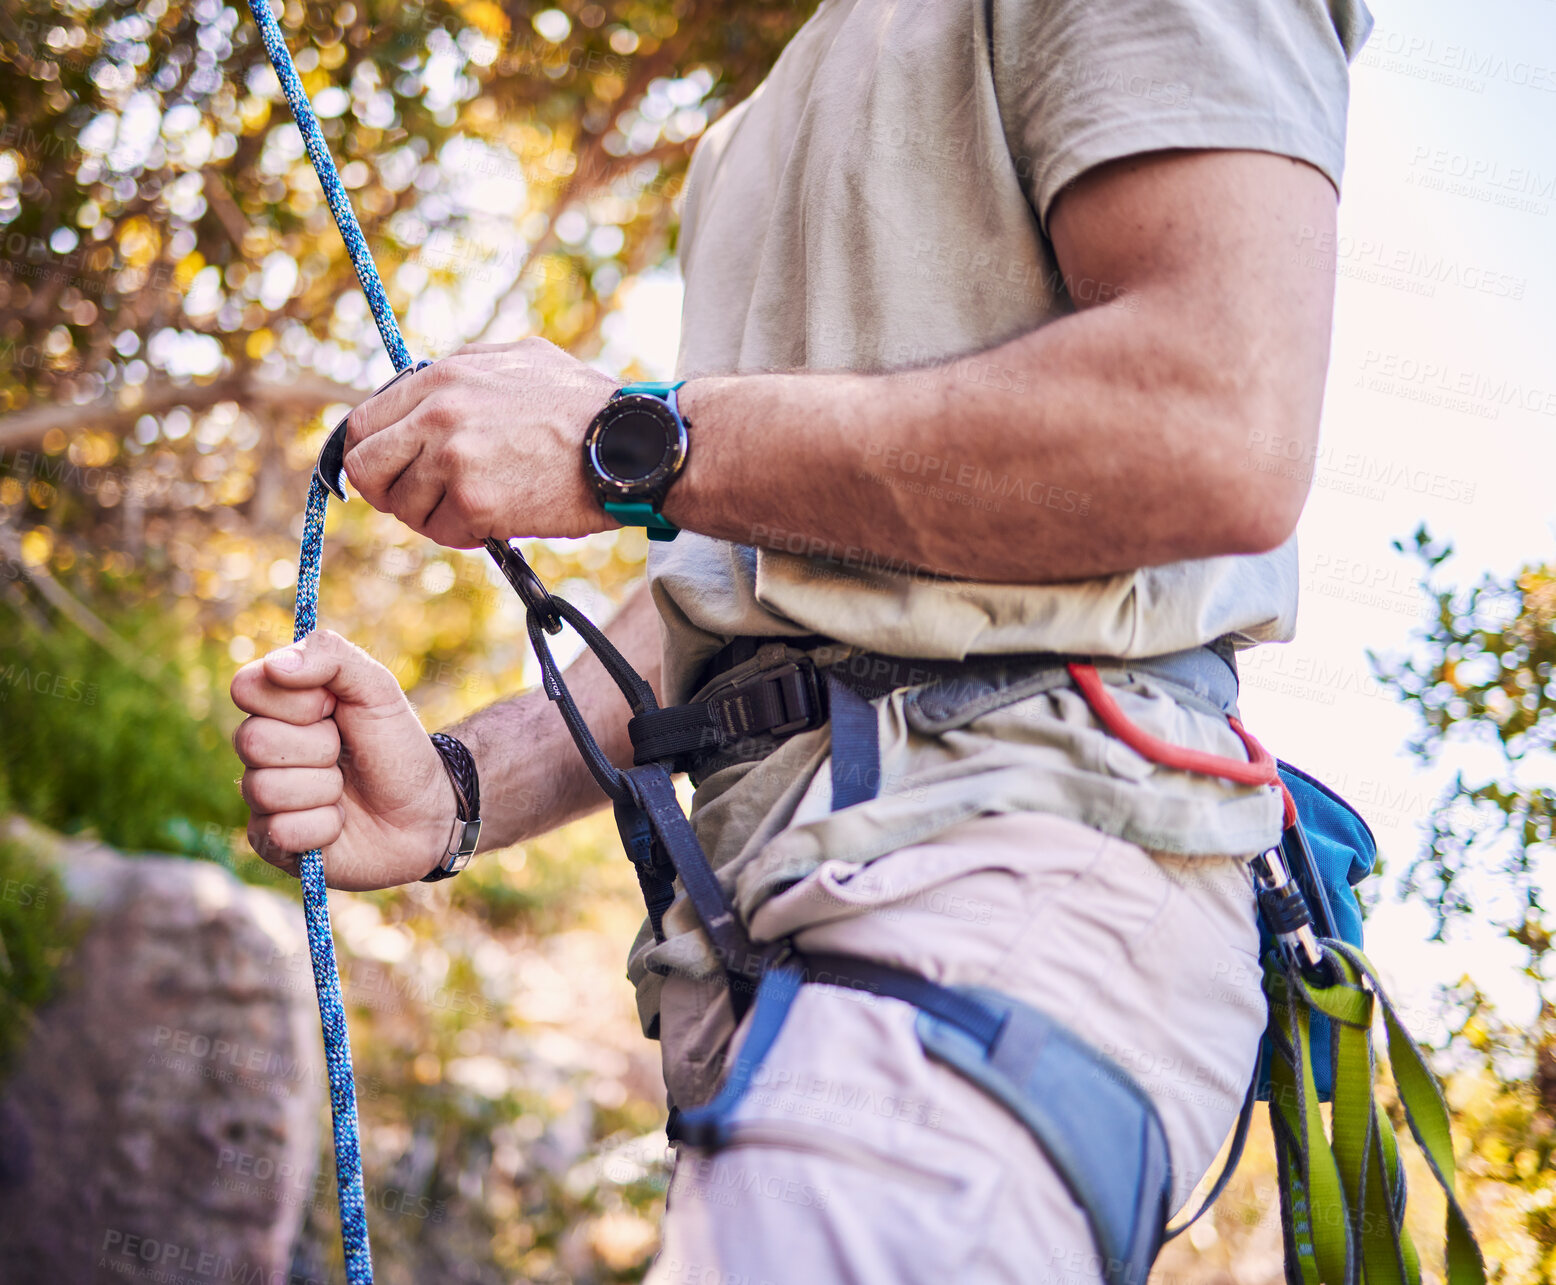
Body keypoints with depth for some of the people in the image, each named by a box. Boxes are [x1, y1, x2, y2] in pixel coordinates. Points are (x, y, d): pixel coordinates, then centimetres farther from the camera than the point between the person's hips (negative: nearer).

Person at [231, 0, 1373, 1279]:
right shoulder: (756, 138, 29)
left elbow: (1226, 432, -16)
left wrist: (632, 445, -10)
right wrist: (458, 788, 8)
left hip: (1018, 848, -8)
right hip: (771, 901, 8)